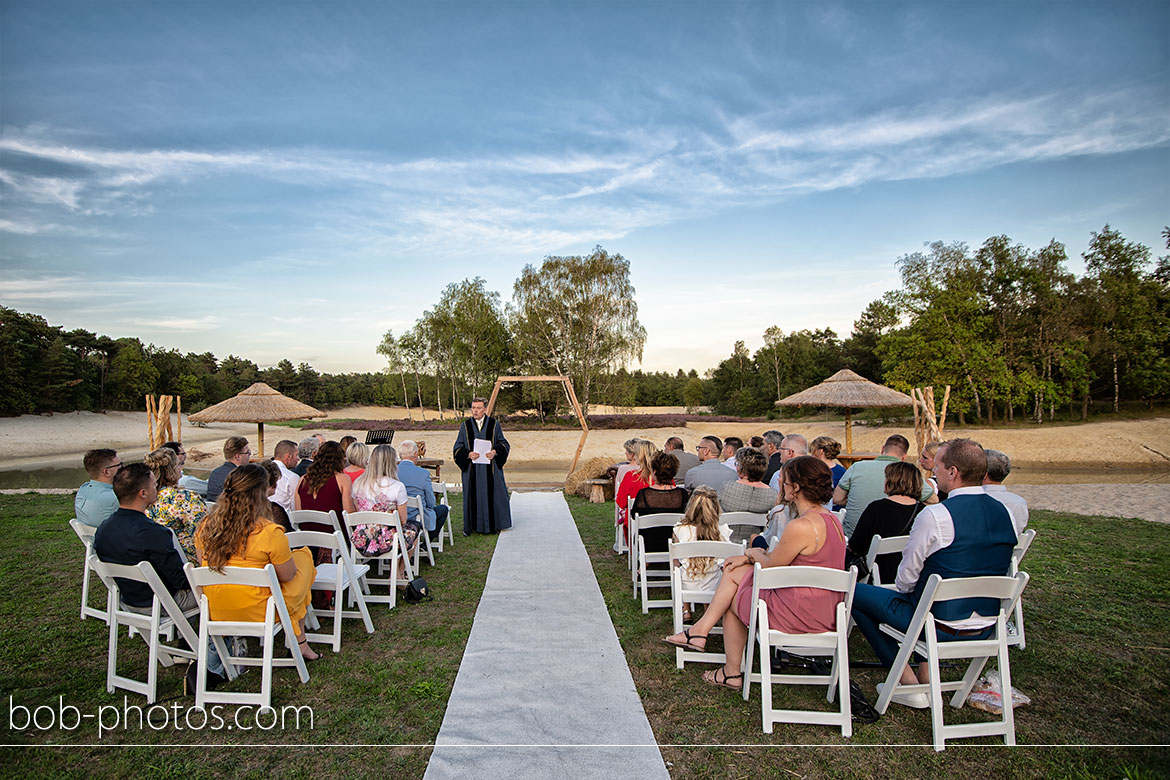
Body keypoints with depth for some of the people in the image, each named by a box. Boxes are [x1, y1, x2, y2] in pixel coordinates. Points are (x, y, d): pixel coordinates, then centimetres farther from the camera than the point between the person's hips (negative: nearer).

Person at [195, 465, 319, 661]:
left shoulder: (207, 526, -5)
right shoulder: (269, 532, -22)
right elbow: (287, 576, -12)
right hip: (256, 613, -6)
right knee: (303, 555, 18)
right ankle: (300, 641, 21)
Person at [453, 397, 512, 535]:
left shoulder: (494, 424, 4)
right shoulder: (465, 426, 6)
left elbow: (504, 443, 6)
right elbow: (457, 448, 5)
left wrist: (495, 452, -15)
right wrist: (468, 454, -14)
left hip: (490, 468, 0)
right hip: (472, 470, 0)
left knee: (492, 494, 1)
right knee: (472, 496, 2)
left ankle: (492, 525, 13)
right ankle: (469, 526, 13)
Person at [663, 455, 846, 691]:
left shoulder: (800, 527, -27)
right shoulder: (831, 518, 5)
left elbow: (771, 565, -14)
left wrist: (755, 553, 8)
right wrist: (749, 558, 14)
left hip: (799, 615, -9)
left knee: (732, 601, 15)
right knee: (733, 570, 13)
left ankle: (733, 673, 31)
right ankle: (701, 630, 19)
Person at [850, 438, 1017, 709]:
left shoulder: (935, 516, -23)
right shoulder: (1003, 512, -1)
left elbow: (907, 577, -13)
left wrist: (901, 589, 10)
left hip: (943, 626, -7)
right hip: (986, 628, 8)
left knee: (854, 592, 5)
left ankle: (907, 681, 9)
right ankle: (926, 674, 28)